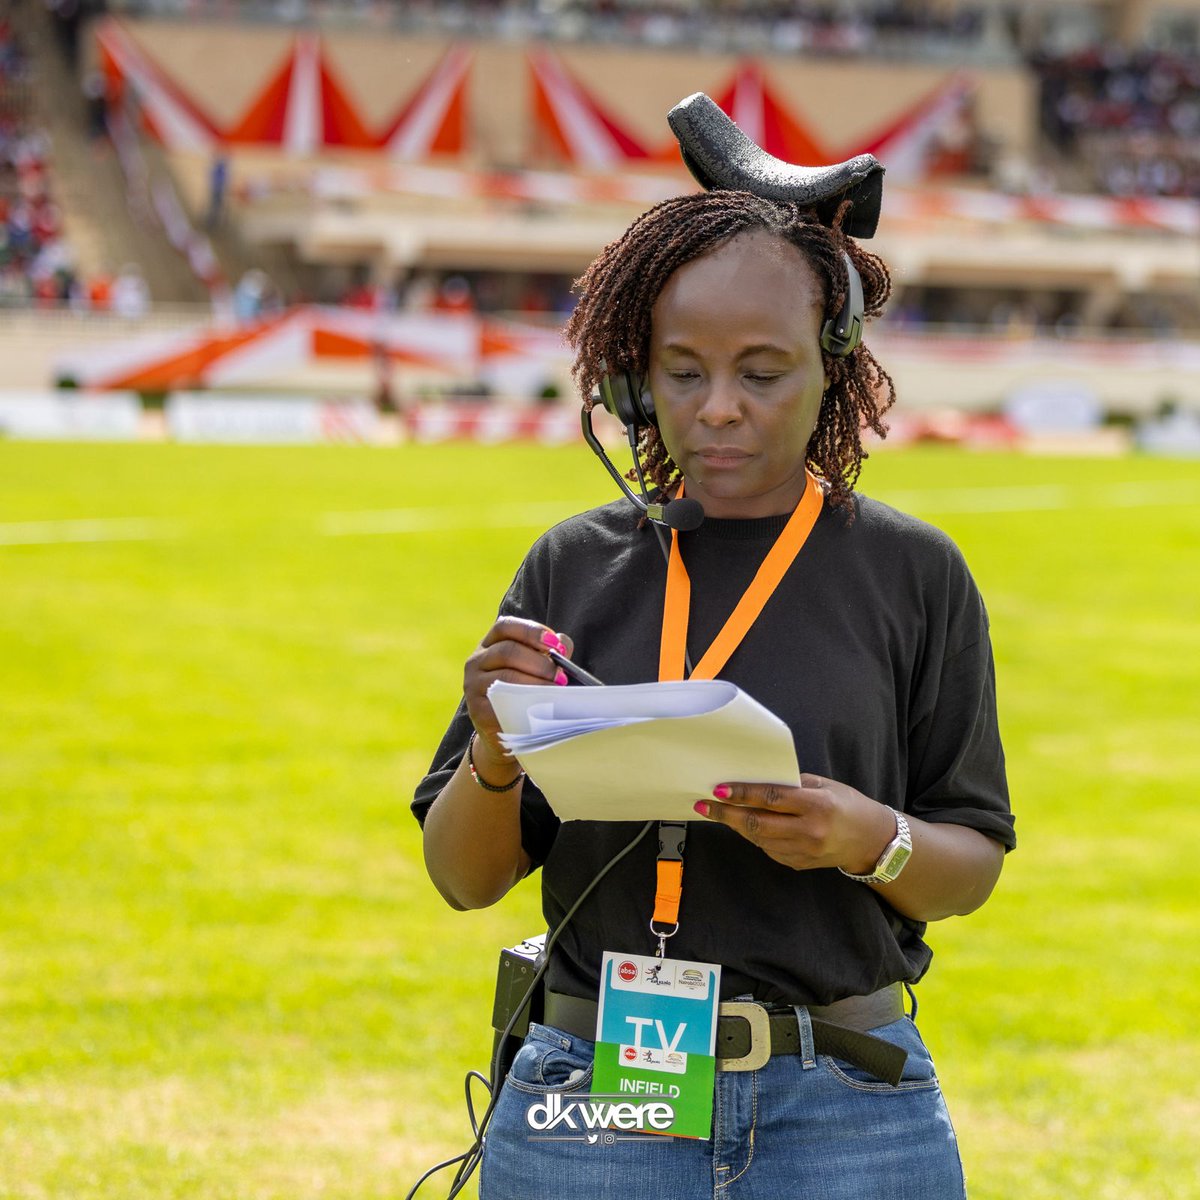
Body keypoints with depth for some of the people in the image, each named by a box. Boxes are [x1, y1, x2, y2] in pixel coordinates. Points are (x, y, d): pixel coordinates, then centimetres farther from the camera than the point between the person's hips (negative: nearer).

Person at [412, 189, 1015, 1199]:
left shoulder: (912, 573, 2)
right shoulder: (575, 567, 5)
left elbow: (972, 870, 4)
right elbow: (465, 878, 6)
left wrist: (869, 838, -17)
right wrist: (494, 753, -15)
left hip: (849, 1109, 0)